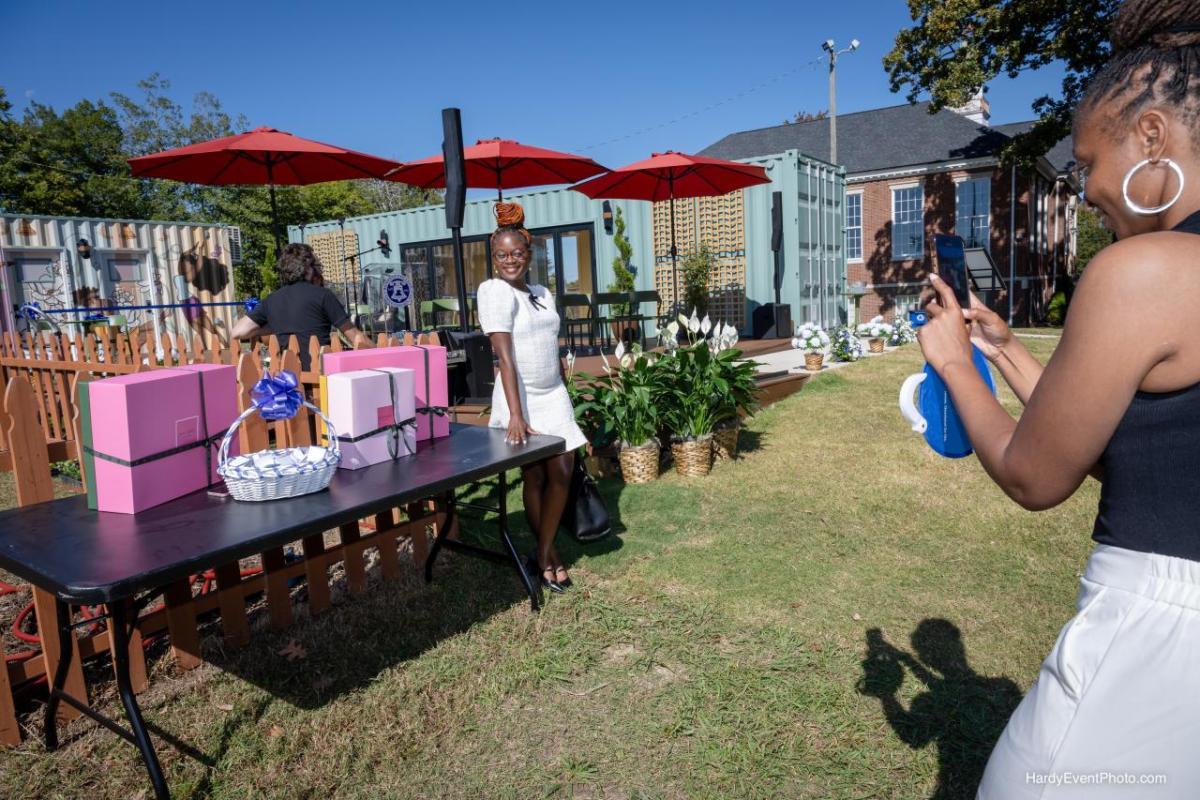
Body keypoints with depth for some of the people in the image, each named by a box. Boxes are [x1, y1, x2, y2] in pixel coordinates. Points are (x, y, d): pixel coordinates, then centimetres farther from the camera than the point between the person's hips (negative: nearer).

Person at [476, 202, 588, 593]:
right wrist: (515, 415, -28)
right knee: (535, 477, 2)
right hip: (521, 399, -6)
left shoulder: (542, 293, 10)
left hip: (555, 396, 6)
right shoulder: (494, 291, -12)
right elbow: (505, 356, -22)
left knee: (562, 473, 4)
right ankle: (548, 555, 21)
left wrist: (562, 396, 15)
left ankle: (544, 553, 20)